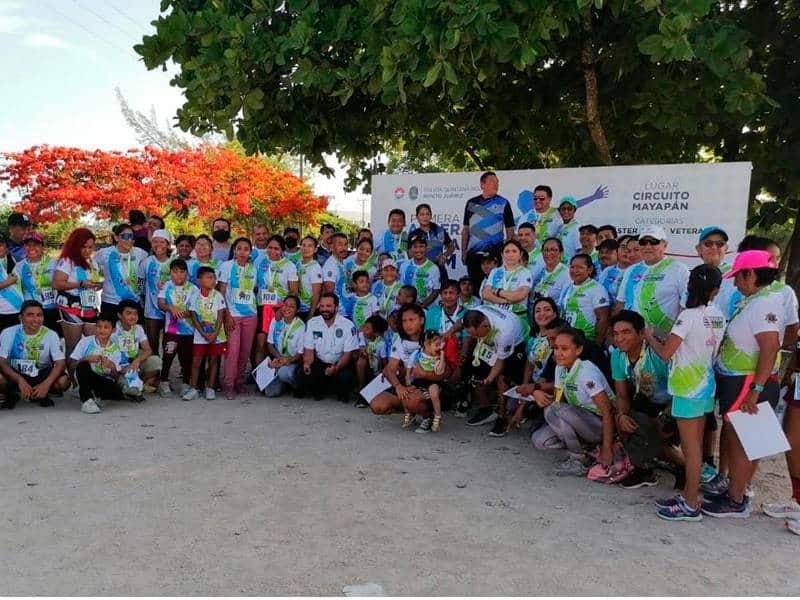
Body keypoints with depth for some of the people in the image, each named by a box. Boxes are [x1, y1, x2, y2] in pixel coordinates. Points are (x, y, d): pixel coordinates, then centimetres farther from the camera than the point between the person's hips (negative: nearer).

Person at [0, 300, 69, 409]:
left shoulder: (50, 335, -10)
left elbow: (60, 363, -16)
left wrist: (46, 384, -33)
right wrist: (20, 380, -34)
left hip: (41, 376, 1)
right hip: (15, 375, 0)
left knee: (63, 381, -29)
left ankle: (43, 395, 6)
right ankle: (11, 395, 3)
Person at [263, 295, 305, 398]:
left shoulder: (301, 326, -12)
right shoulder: (276, 321, 1)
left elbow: (300, 353, -8)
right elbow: (270, 344, 6)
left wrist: (288, 360, -24)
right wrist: (279, 357, -10)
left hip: (293, 362, -3)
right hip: (277, 361, 3)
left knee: (284, 372, -37)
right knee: (270, 392, -16)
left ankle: (298, 386, -5)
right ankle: (284, 384, 19)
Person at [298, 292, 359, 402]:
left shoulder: (348, 325, -13)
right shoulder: (312, 323, -4)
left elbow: (348, 354, -12)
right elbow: (309, 349, -1)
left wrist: (336, 368, -31)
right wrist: (307, 363, -24)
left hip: (340, 364, -2)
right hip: (319, 363, 2)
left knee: (345, 377, -32)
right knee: (303, 375, -25)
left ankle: (341, 393, 5)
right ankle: (318, 390, 9)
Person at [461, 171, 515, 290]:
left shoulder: (503, 203, 3)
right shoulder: (471, 203, 9)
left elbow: (510, 230, 3)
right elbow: (465, 229, 12)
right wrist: (463, 251, 6)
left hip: (494, 253, -2)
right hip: (473, 253, 3)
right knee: (474, 285, 6)